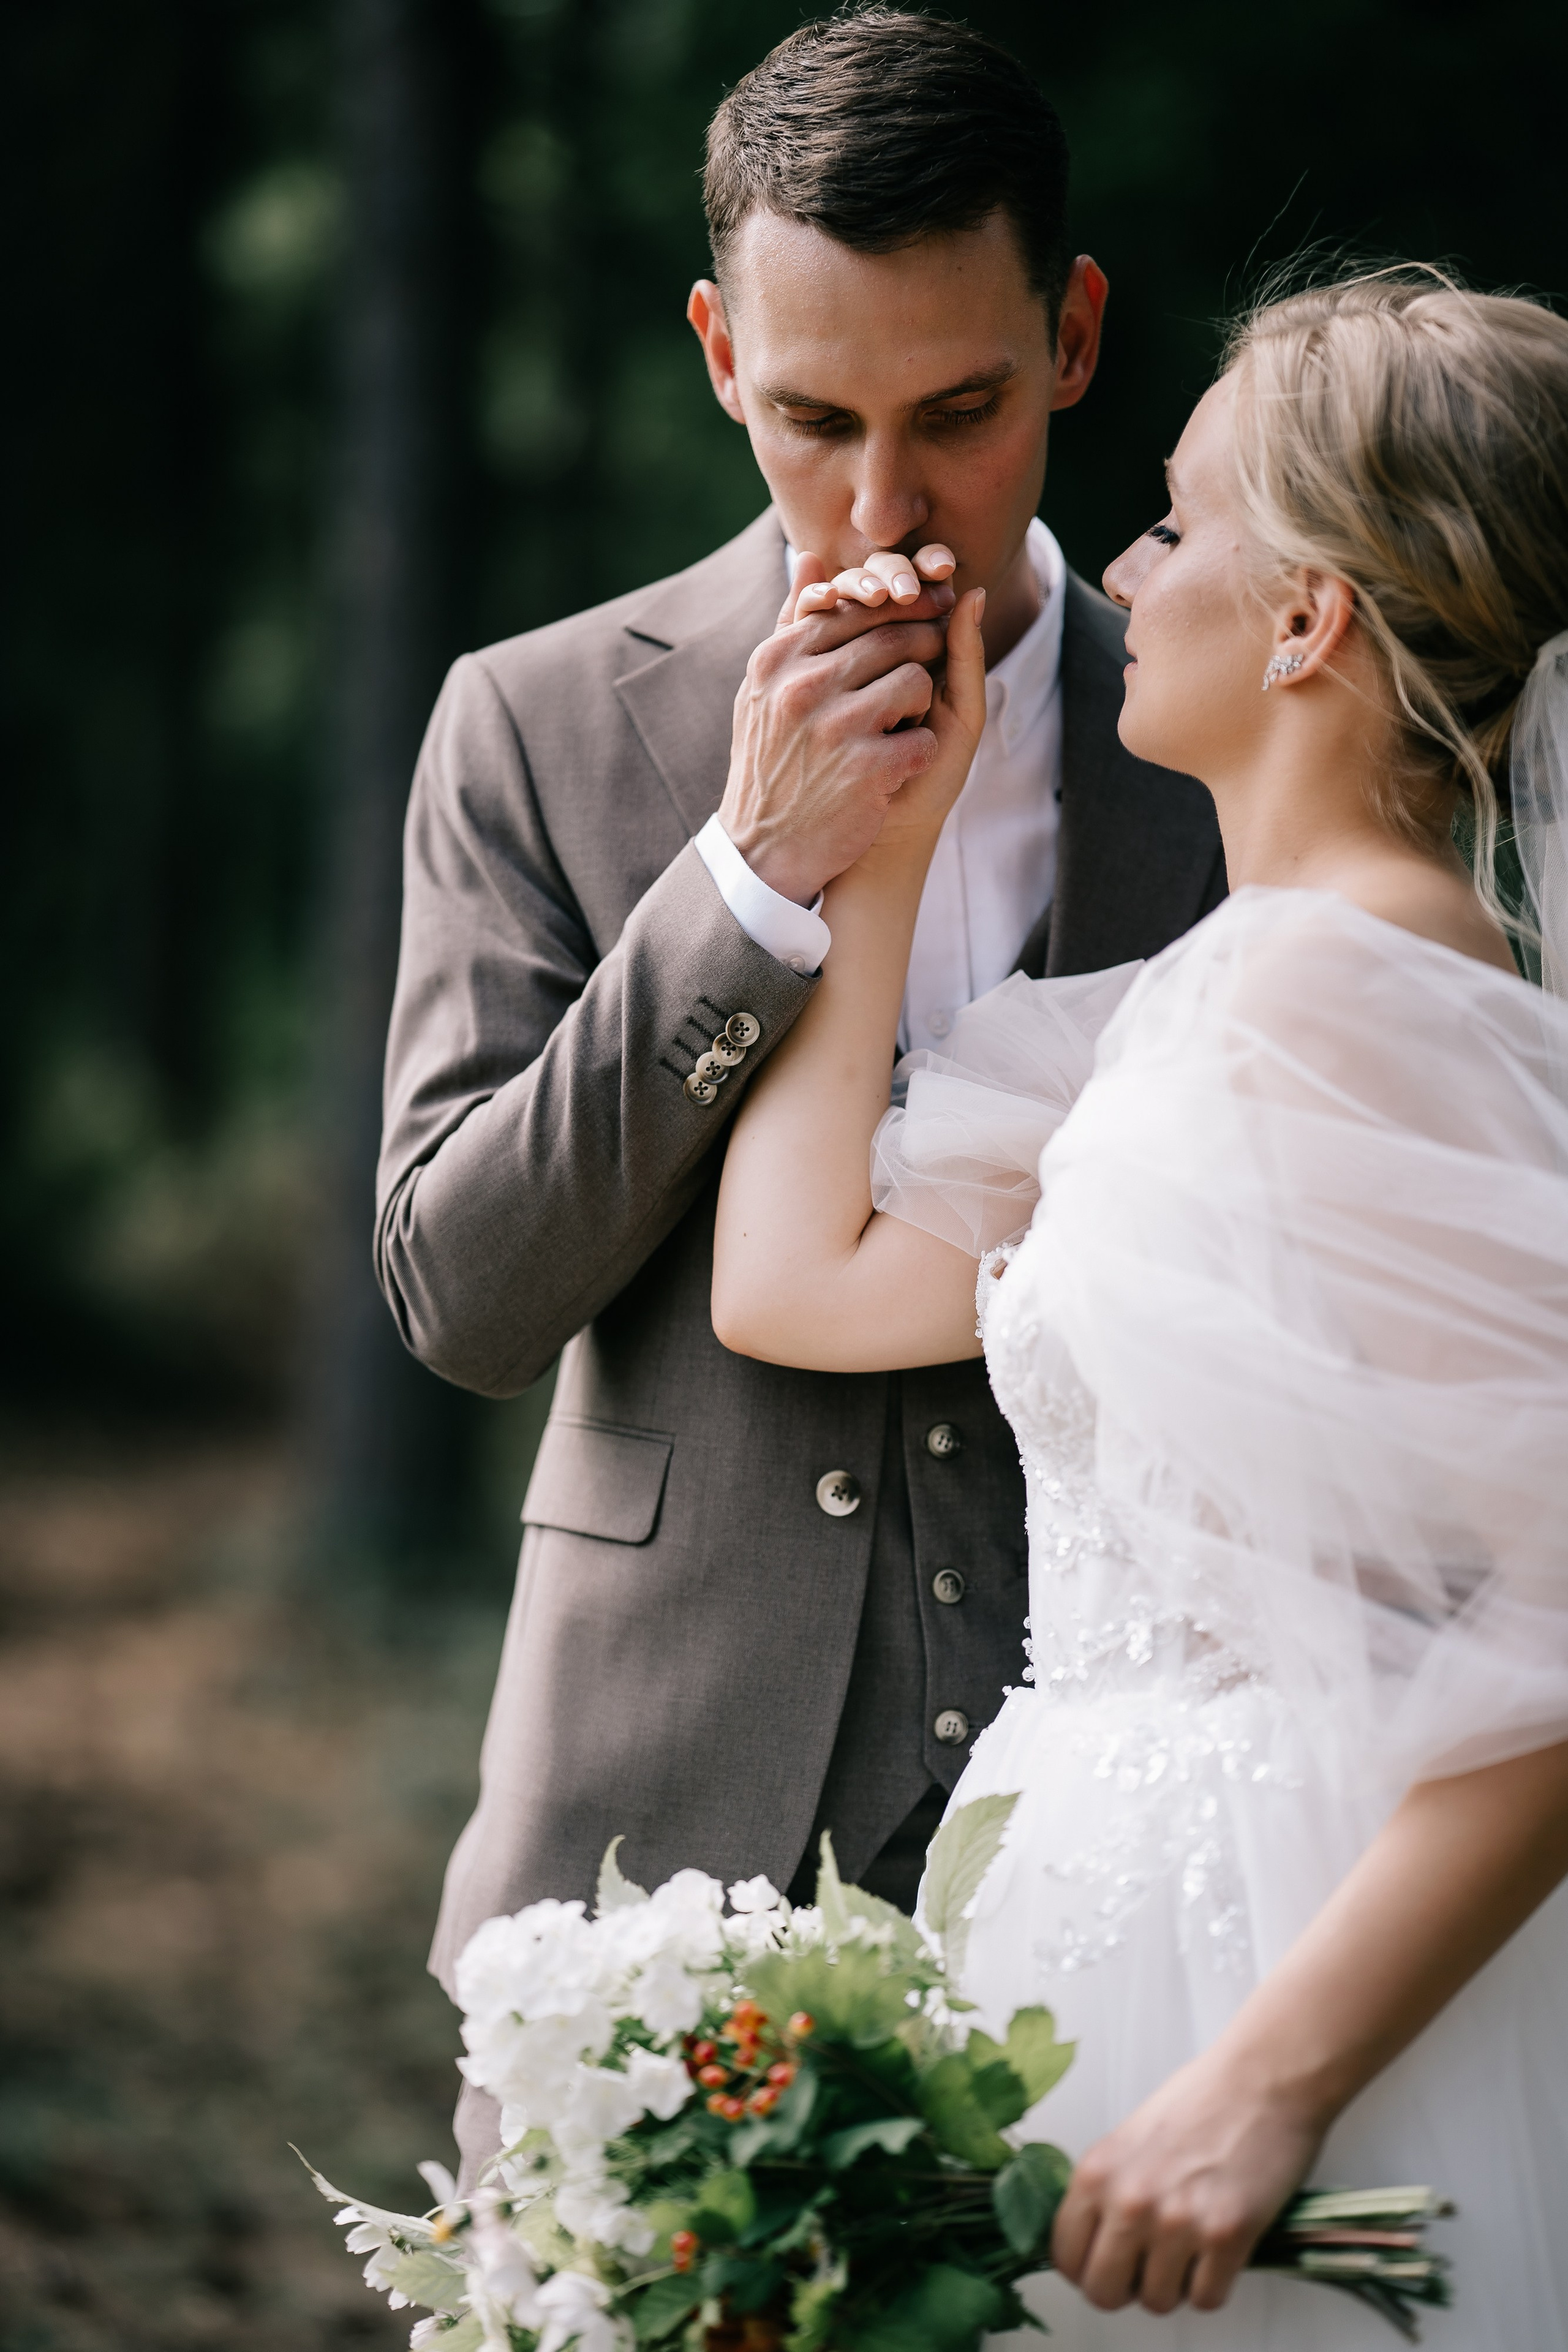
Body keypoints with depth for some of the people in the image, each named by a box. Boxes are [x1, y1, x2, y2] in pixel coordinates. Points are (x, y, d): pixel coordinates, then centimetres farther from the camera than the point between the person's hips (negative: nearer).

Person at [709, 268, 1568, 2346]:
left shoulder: (1348, 987, -17)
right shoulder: (1225, 991, 12)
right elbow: (798, 1280, 15)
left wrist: (1268, 2078, -24)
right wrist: (874, 852, 16)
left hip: (1284, 1950, -9)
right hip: (1145, 1913, 9)